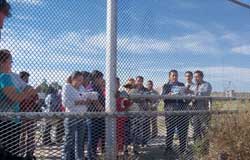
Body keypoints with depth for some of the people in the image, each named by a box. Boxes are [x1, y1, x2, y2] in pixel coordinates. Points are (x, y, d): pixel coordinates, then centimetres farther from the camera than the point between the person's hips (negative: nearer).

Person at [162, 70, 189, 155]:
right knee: (170, 131, 0)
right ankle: (168, 148, 12)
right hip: (170, 111, -2)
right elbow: (163, 97, 0)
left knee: (183, 131, 1)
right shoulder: (166, 86, 13)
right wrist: (169, 95, -21)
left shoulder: (181, 85, 20)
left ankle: (183, 150, 11)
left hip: (182, 110, 2)